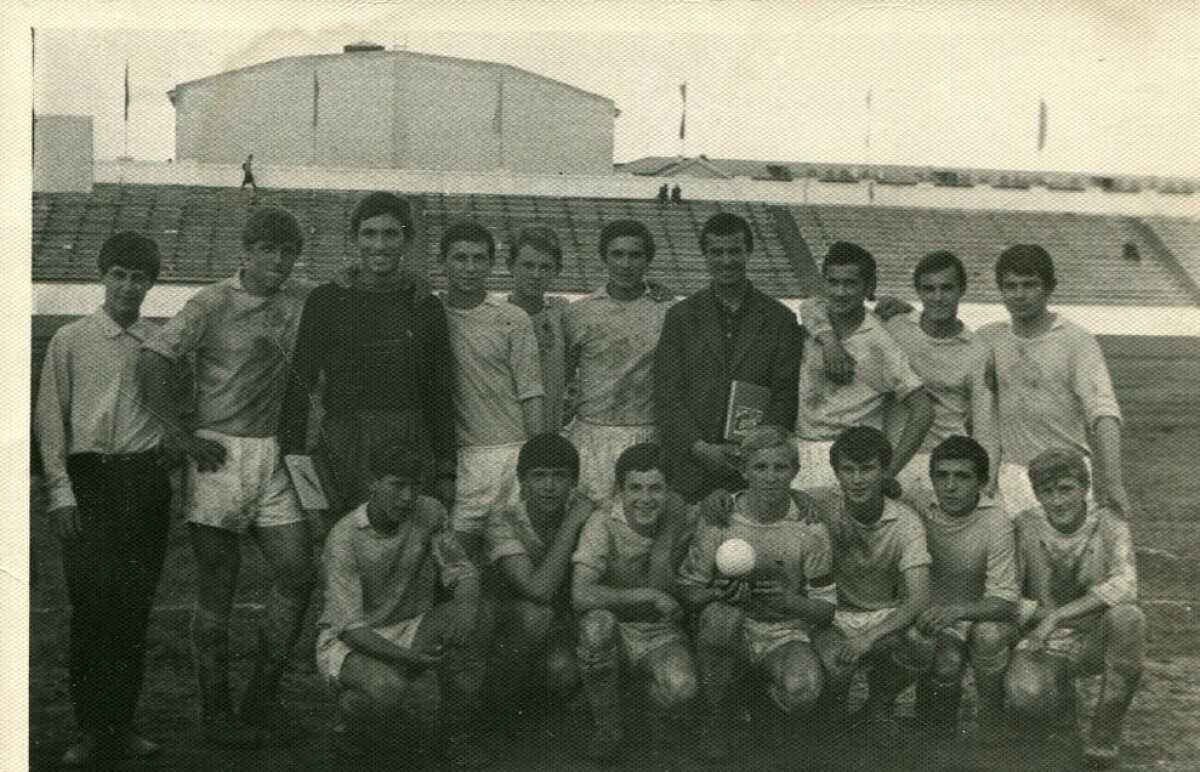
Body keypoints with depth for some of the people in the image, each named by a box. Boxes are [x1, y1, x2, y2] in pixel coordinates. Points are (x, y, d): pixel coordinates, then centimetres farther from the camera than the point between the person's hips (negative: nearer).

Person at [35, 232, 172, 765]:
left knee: (135, 607, 5)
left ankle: (121, 724, 15)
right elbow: (50, 419, 3)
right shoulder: (70, 340, 4)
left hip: (146, 480, 2)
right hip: (89, 479, -2)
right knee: (92, 604, -7)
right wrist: (60, 490, -4)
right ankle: (91, 727, 4)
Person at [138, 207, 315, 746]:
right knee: (216, 587, 3)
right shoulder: (212, 304, -5)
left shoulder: (304, 301, 8)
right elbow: (150, 365, -10)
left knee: (296, 572, -1)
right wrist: (183, 436, -11)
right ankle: (216, 711, 14)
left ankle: (263, 692, 16)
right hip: (221, 453, -4)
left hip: (276, 457, 4)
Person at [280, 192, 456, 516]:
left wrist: (446, 472, 8)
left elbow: (440, 396, 12)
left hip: (410, 448, 1)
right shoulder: (326, 301, 5)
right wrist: (294, 457, -2)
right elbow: (299, 384, 5)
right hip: (341, 450, -1)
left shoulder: (426, 307, 10)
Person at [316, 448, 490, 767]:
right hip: (348, 641, -5)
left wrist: (467, 607, -30)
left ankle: (461, 737, -7)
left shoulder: (429, 513, -6)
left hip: (411, 627, 5)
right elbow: (349, 626, -24)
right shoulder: (344, 538, -20)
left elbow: (461, 571, -5)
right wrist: (405, 656, -37)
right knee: (387, 686, -36)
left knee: (466, 625, -24)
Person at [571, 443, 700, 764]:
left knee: (682, 690, -31)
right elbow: (581, 595, -31)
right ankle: (608, 728, -12)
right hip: (618, 631, -1)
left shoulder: (677, 517, -8)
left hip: (661, 632, 1)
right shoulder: (604, 524, -19)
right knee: (598, 622, -37)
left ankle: (658, 713, 10)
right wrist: (650, 596, -25)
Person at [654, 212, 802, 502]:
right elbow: (666, 397, 3)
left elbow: (785, 395, 4)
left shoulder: (780, 319, 9)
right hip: (691, 466, 0)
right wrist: (699, 447, -9)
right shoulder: (681, 316, 9)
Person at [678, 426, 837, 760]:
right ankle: (717, 723, -11)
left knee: (803, 689, -32)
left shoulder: (809, 527, -8)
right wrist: (718, 593, -27)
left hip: (785, 631, 0)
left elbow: (825, 608, -3)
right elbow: (687, 589, -4)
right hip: (732, 626, 0)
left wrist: (786, 600, -23)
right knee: (720, 615, -37)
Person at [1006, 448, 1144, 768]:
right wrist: (1038, 615, -22)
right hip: (1047, 645, 0)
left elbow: (1124, 585, -27)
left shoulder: (1109, 527, -9)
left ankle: (1105, 731, -16)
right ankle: (1063, 696, 9)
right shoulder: (1025, 527, -6)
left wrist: (1057, 616, -32)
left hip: (1097, 640, 0)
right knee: (1025, 695, -33)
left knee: (1127, 616, -35)